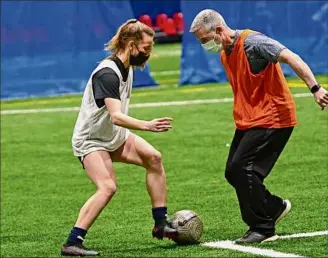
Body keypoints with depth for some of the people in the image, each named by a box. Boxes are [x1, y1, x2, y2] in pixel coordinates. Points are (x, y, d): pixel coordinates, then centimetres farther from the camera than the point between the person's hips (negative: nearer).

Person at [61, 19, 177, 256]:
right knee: (108, 187, -25)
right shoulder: (107, 74, -26)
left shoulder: (127, 68, 4)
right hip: (91, 140, -9)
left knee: (154, 157, -7)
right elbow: (116, 116, -38)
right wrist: (147, 126, -51)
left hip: (115, 136, 9)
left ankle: (161, 225, -1)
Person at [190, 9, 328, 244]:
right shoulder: (224, 54, 11)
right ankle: (276, 207, 23)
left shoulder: (252, 42, -17)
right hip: (247, 122, 9)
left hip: (272, 119, -9)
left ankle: (263, 229, -3)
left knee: (241, 169, -16)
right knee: (233, 172, 4)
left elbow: (291, 58, -26)